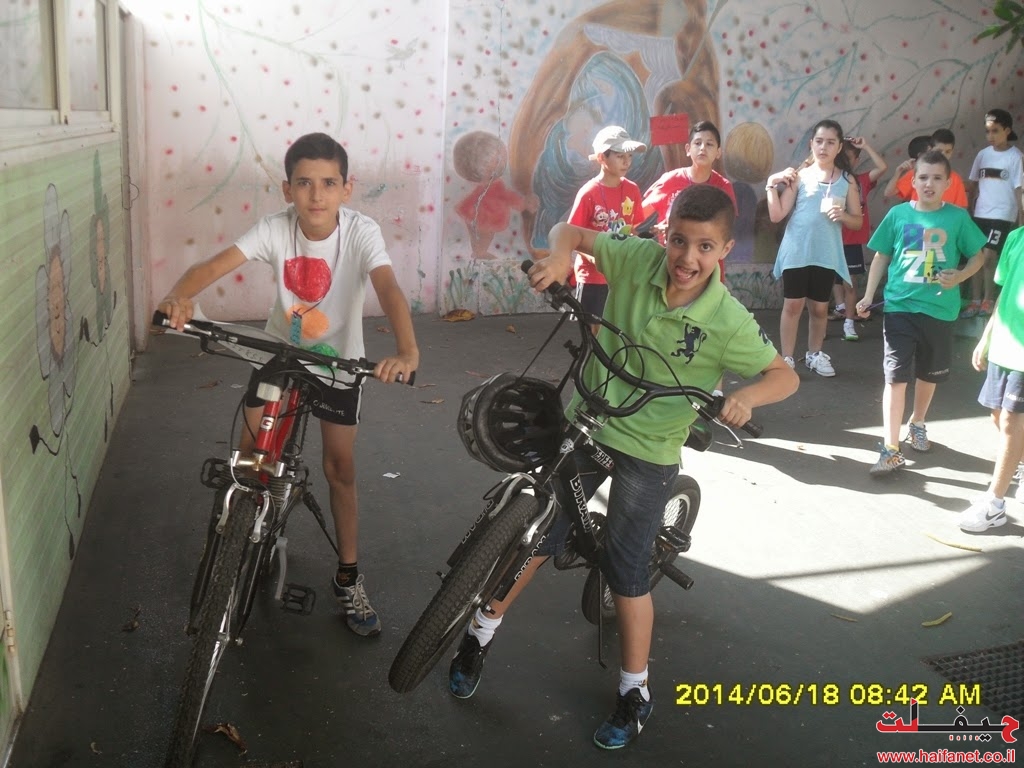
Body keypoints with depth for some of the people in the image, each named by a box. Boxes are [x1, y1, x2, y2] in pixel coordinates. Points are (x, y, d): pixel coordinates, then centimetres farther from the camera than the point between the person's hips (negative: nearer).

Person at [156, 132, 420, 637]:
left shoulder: (361, 231, -25)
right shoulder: (275, 229, -20)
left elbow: (388, 287, -41)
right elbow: (214, 265, -29)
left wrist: (407, 350, -59)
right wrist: (179, 296, -52)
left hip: (338, 359, -2)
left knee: (341, 468, 3)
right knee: (251, 451, -2)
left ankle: (348, 580, 19)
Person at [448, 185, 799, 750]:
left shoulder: (728, 321, -19)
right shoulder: (637, 259, -13)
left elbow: (785, 375, -10)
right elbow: (570, 231, -2)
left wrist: (748, 396, -31)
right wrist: (559, 258, -25)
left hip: (649, 453, -3)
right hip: (587, 424, 3)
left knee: (627, 573, 3)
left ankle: (635, 693, 25)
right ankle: (479, 638, 32)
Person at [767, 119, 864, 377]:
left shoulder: (847, 180, 3)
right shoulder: (799, 176, -3)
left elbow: (858, 221, 6)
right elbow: (776, 216, -5)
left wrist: (843, 215, -14)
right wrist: (772, 185, -13)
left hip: (827, 254, 2)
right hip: (796, 252, -2)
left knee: (819, 307, 12)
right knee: (793, 305, 0)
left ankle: (814, 354, 29)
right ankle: (787, 358, 9)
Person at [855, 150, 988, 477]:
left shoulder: (957, 217, -3)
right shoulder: (898, 214, -2)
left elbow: (978, 255, 6)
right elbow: (881, 256, 6)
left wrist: (960, 276, -13)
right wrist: (868, 296, 1)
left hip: (939, 310, 1)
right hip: (899, 307, -1)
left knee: (929, 374, 18)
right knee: (896, 377, -5)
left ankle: (917, 424, 43)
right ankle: (891, 449, -3)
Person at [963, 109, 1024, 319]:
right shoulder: (983, 154, 7)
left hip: (1002, 215, -4)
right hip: (980, 214, 5)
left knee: (989, 255, -11)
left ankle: (987, 301, 3)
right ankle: (975, 301, 14)